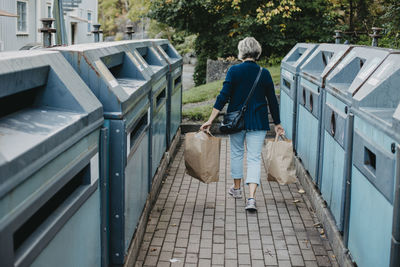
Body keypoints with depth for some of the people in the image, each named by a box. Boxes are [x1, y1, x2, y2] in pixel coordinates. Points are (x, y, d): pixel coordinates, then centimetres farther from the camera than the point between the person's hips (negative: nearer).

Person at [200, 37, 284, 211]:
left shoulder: (234, 71, -7)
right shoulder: (264, 73, -2)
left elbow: (223, 97, -11)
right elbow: (272, 101, 3)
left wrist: (210, 120, -8)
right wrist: (277, 124, 14)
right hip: (258, 122, 0)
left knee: (236, 153, 19)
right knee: (254, 158, 0)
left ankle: (236, 188, 34)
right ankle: (251, 198, -13)